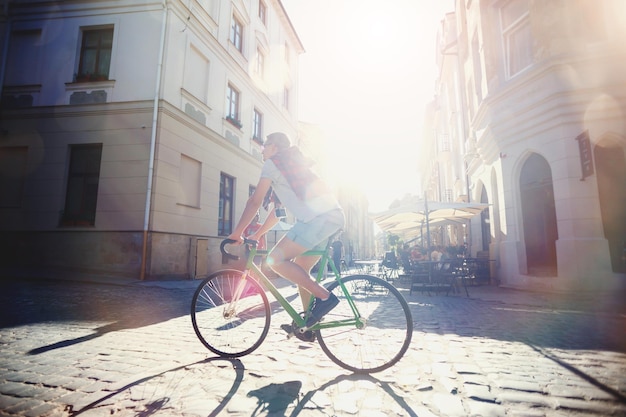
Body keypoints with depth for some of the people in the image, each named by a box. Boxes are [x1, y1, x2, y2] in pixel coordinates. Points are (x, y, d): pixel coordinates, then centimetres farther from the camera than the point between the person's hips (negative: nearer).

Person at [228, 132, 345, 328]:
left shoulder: (273, 163, 7)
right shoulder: (291, 166, 33)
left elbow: (255, 201, 2)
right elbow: (278, 209, 34)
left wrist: (236, 233, 10)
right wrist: (256, 235, 35)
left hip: (318, 217, -10)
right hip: (334, 215, 10)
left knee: (275, 259, -8)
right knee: (299, 268, 16)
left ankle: (324, 296, -7)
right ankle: (309, 324, 21)